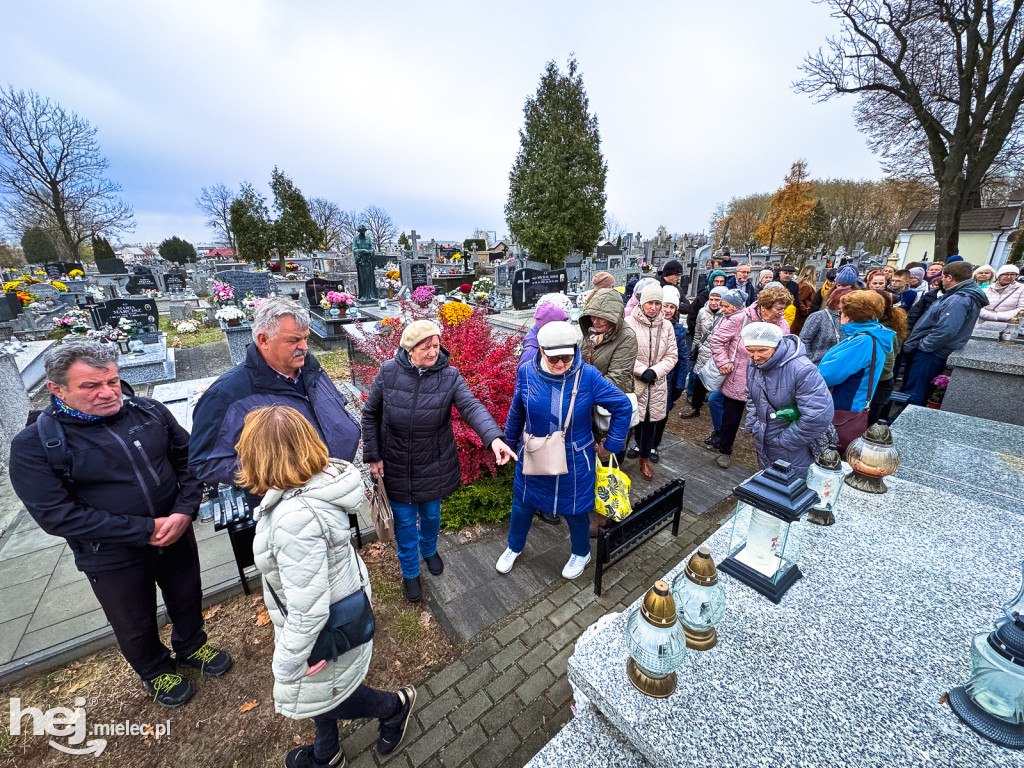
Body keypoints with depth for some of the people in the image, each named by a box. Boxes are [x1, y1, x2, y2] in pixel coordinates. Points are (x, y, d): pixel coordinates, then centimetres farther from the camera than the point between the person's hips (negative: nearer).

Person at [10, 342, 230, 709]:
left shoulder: (148, 411, -9)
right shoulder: (34, 445, -16)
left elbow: (188, 457, -3)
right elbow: (57, 514, -19)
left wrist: (185, 510, -17)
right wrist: (145, 529, -23)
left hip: (176, 535, 3)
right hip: (114, 558, -2)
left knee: (187, 599, 24)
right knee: (136, 625, 22)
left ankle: (191, 646, 54)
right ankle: (155, 671, 52)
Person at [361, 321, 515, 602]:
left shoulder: (449, 376, -14)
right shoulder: (388, 372, -12)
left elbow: (471, 407, -28)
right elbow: (370, 414, -1)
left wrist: (494, 437, -46)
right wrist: (373, 455, -3)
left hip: (434, 465, 1)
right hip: (397, 467, 0)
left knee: (431, 514, 22)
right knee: (405, 521, 15)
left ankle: (429, 550, 56)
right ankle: (410, 572, 43)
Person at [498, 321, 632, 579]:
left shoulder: (588, 375, -21)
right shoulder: (527, 373, -15)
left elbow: (623, 406, -9)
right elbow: (516, 412, 2)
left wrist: (611, 445, -4)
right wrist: (510, 442, 14)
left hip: (574, 461, -2)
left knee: (575, 510, 19)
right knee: (522, 504, 20)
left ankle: (581, 553, 51)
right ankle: (514, 547, 52)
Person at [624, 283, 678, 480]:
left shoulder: (666, 326, 4)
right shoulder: (629, 322, -10)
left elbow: (672, 356, 4)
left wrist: (654, 371, -11)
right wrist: (641, 370, -18)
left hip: (656, 385, 4)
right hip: (632, 382, -4)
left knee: (651, 422, 16)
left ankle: (644, 458, 37)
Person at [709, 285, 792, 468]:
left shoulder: (783, 325, -1)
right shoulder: (741, 319, -15)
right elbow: (717, 340, -7)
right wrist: (723, 362, -13)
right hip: (736, 383, -3)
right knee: (730, 420, 13)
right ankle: (724, 451, 35)